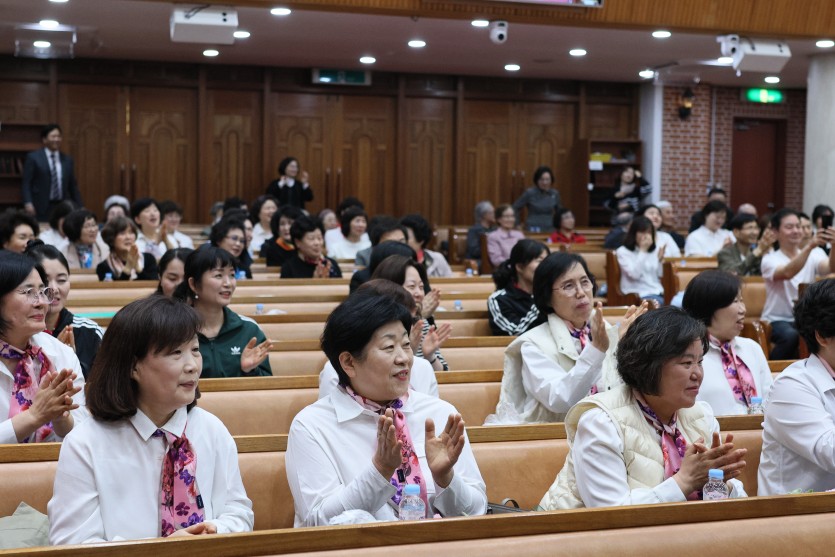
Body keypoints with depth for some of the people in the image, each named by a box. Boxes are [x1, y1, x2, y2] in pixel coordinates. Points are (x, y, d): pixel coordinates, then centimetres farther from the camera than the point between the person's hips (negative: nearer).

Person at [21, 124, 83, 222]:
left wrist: (80, 208, 10)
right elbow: (26, 183, -1)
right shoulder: (33, 158, 2)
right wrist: (28, 203, -15)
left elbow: (73, 186, 15)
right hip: (41, 208, -3)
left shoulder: (68, 160, 12)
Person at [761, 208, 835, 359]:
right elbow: (787, 273, -28)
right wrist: (810, 246, -41)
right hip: (778, 320, -3)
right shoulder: (769, 259, -5)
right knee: (790, 335, -36)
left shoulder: (814, 255, 6)